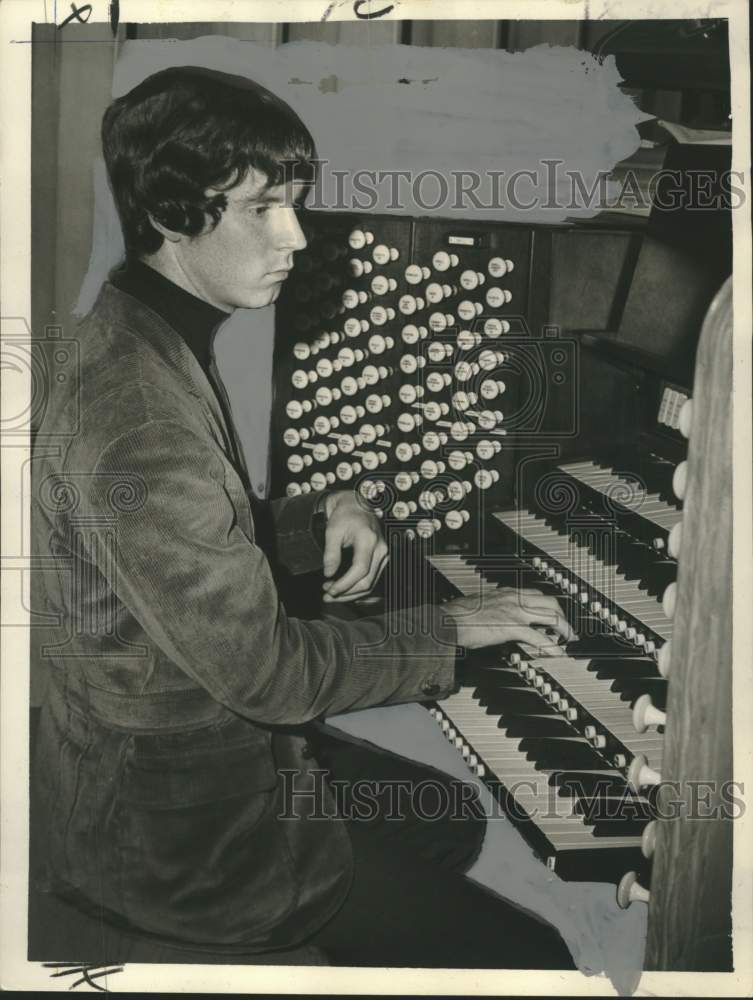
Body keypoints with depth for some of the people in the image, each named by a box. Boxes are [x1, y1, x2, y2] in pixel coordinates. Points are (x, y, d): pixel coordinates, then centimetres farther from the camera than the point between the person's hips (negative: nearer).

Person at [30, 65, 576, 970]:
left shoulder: (140, 339, 3)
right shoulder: (134, 418, -30)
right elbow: (265, 671, -25)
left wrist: (317, 520, -4)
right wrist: (452, 629, -13)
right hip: (171, 824, -9)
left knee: (450, 822, 23)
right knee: (530, 957, -6)